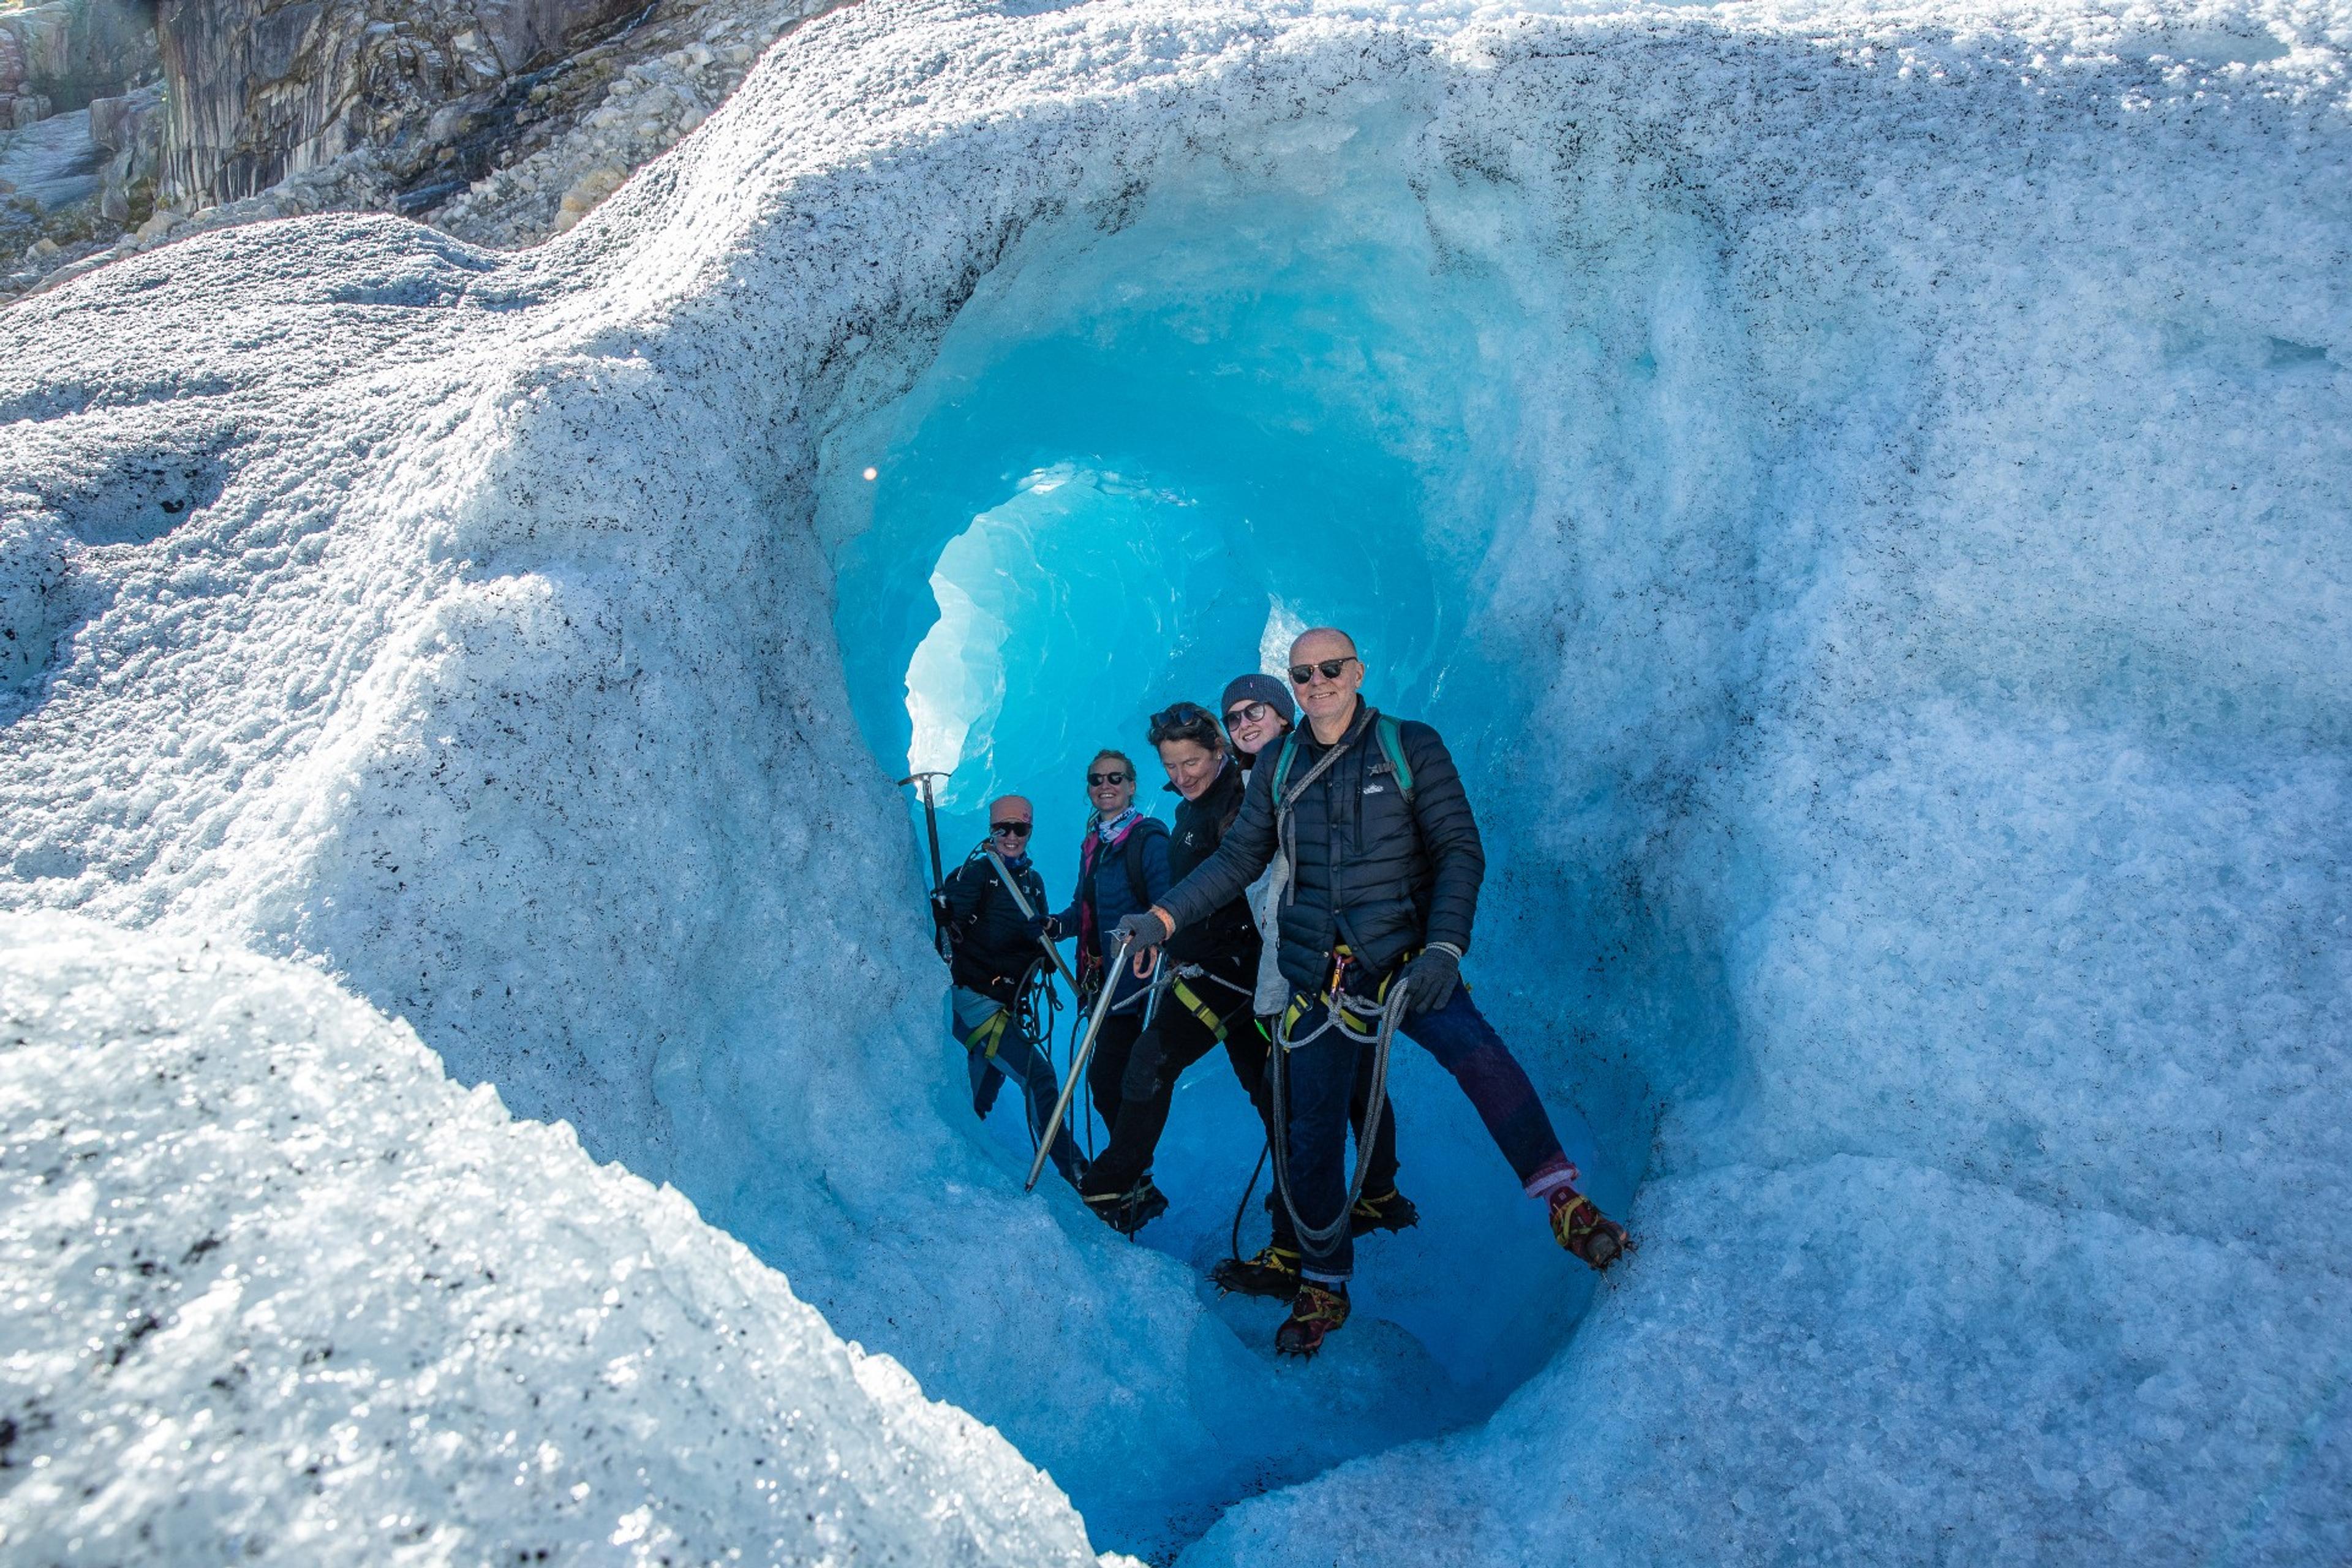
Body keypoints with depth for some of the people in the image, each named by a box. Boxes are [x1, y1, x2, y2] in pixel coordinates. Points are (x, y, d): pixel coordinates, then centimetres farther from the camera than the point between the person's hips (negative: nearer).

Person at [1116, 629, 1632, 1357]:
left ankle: (1566, 1204, -20)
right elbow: (1237, 860, 14)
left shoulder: (1412, 748, 0)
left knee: (1477, 1053, -31)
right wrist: (1163, 918, 4)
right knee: (1311, 1139, 5)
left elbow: (1460, 851, -4)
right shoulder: (1278, 769, 9)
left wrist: (1444, 948, -18)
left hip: (1404, 962, -3)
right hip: (1318, 978, 3)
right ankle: (1323, 1286, 25)